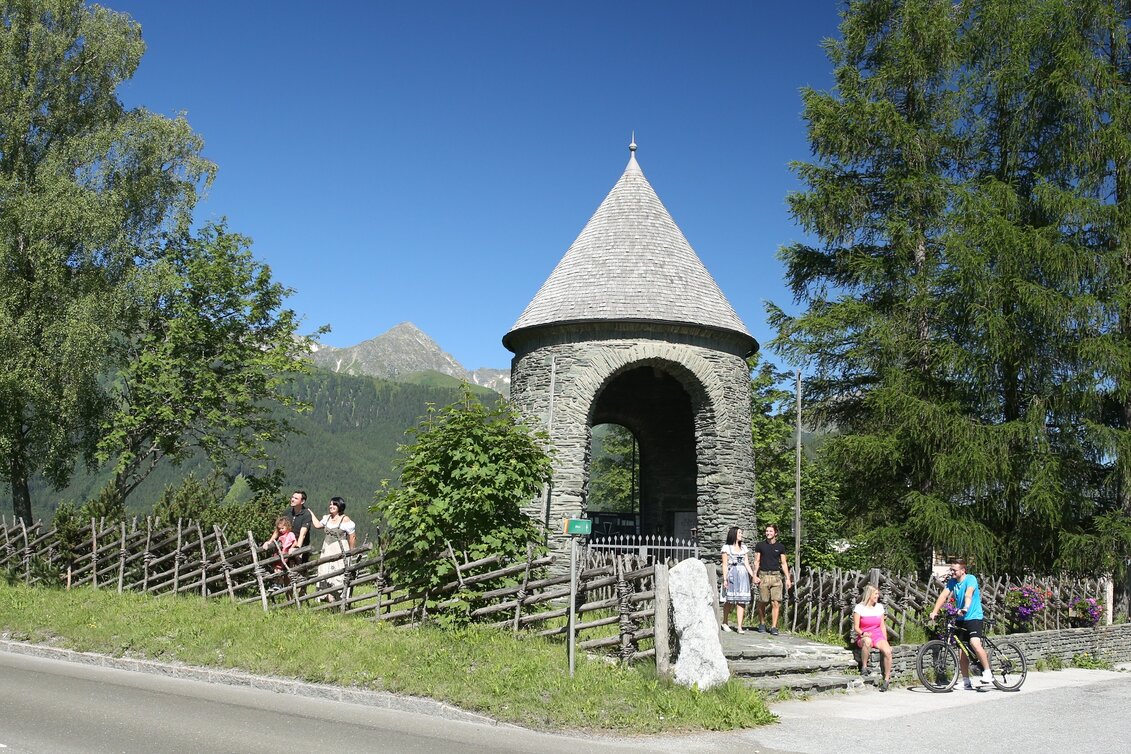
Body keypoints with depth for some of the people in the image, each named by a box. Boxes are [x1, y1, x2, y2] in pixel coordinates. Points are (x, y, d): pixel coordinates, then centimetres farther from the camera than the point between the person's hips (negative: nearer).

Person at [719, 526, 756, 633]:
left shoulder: (744, 548, 17)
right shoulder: (726, 548, 4)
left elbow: (747, 563, 15)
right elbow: (725, 564, 0)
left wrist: (753, 576, 3)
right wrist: (725, 579, -8)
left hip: (743, 575, 4)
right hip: (732, 574, -4)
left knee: (741, 600, -3)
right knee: (729, 600, -2)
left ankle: (740, 626, -5)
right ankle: (724, 622, 18)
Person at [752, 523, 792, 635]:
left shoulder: (780, 547, 9)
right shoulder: (760, 546, 6)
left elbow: (783, 563, 12)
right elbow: (756, 561, 7)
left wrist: (788, 578, 6)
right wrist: (755, 575, -4)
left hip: (776, 576, 1)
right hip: (763, 576, -1)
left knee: (776, 603, -7)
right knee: (762, 602, 3)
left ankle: (773, 627, -4)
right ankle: (762, 624, 21)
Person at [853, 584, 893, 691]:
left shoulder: (879, 607, 11)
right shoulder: (859, 608, -3)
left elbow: (882, 626, 14)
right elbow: (856, 628, -4)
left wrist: (885, 641, 3)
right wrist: (863, 633, -24)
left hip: (878, 636, 4)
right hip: (864, 637, -4)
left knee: (887, 651, -28)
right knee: (867, 641, -42)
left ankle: (887, 679, -16)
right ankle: (864, 667, -25)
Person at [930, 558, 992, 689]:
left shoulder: (970, 579, -11)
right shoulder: (951, 581, 5)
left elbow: (968, 594, -29)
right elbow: (943, 595, -5)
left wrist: (965, 608, -46)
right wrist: (935, 611, -18)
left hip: (974, 617, -6)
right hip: (960, 619, 6)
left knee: (974, 643, -27)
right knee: (962, 650, 4)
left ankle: (988, 672, -13)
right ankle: (966, 681, 12)